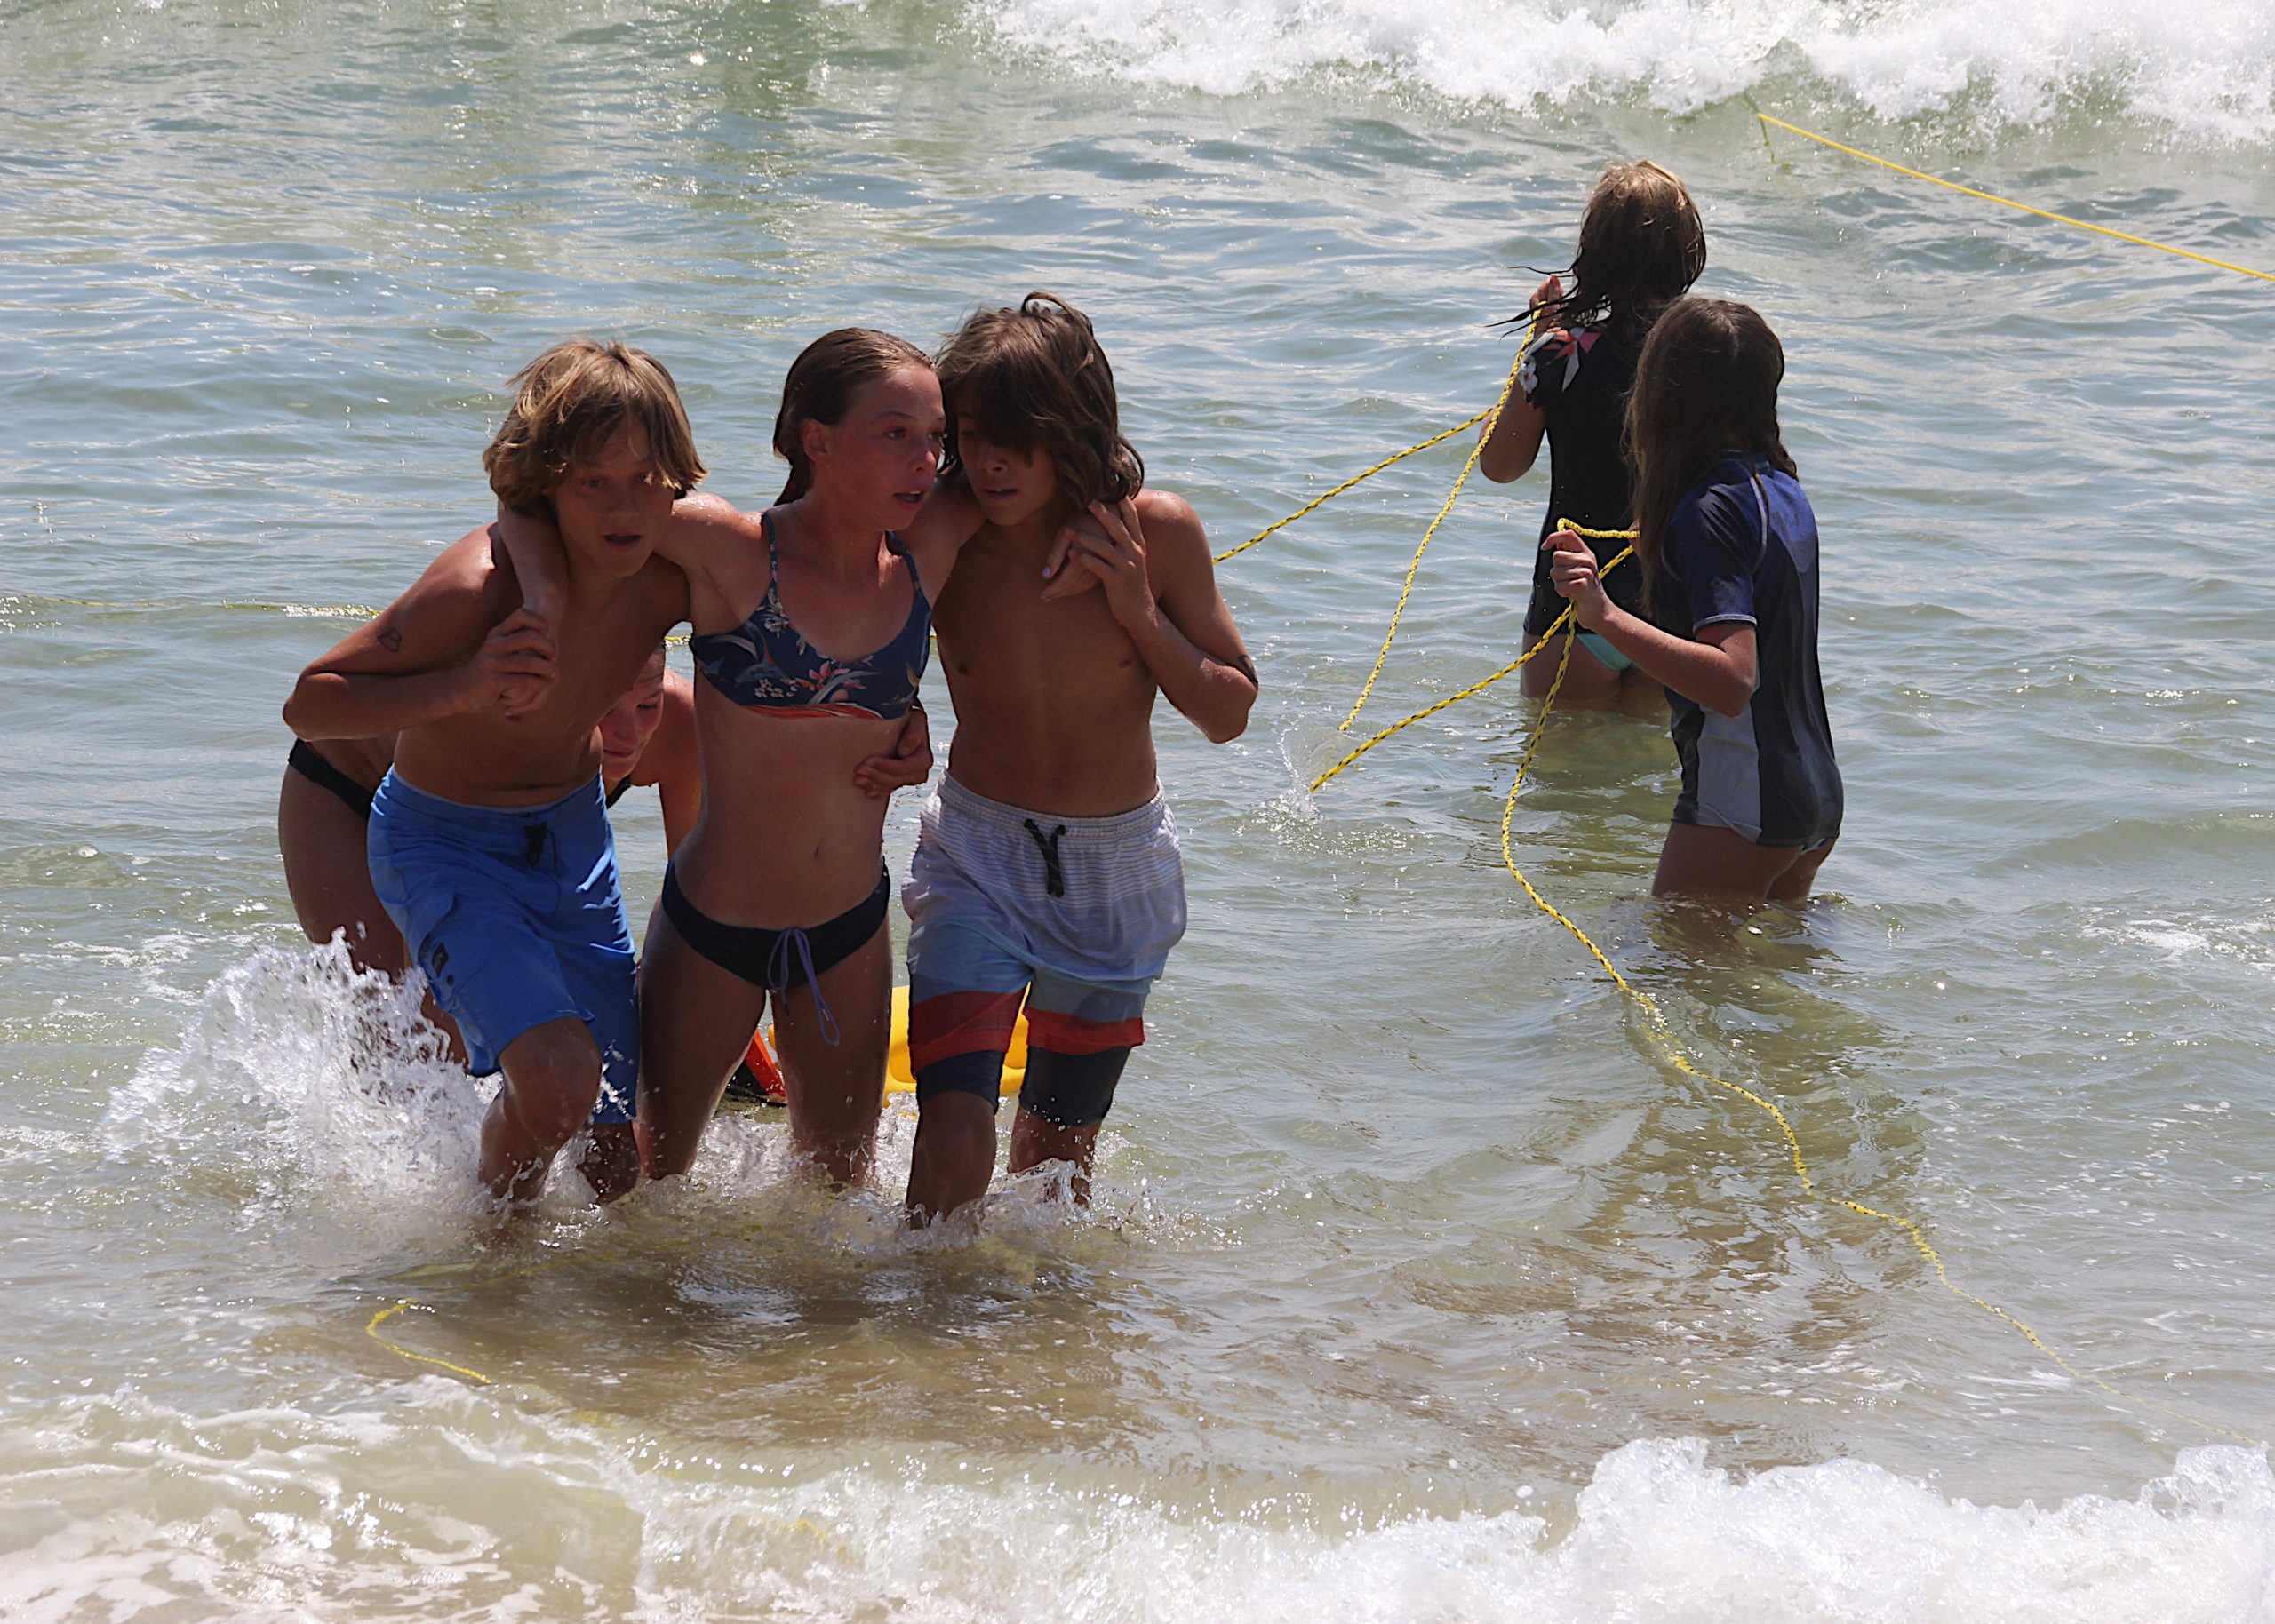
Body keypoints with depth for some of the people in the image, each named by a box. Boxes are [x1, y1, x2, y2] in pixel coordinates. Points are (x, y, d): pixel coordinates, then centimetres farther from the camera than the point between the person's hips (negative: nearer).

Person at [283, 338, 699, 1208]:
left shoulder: (669, 582, -14)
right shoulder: (479, 587, -30)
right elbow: (309, 702, -25)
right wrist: (461, 688, -37)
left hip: (571, 839, 6)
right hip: (445, 846, -5)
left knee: (618, 1165, 7)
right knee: (557, 1081, -29)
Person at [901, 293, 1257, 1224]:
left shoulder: (1157, 533, -11)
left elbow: (1229, 712, -3)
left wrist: (1138, 613, -17)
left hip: (1117, 867, 1)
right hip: (978, 853, -1)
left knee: (1058, 1151, 16)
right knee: (954, 1140, -19)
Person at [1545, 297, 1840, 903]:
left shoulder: (1708, 512, -21)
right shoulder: (1782, 491, 6)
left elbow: (1732, 679, -31)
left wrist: (1606, 617, -38)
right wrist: (1657, 542, 39)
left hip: (1738, 808, -9)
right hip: (1817, 801, 9)